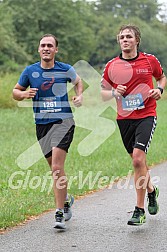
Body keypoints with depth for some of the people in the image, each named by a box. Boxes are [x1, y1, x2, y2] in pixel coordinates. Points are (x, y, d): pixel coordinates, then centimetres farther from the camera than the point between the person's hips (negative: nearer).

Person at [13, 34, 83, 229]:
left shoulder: (65, 69, 0)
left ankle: (60, 214, -11)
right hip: (42, 124, 3)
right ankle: (66, 199, 40)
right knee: (54, 167, 12)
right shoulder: (30, 71, 3)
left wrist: (79, 96, 2)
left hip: (63, 122, -3)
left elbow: (78, 82, 21)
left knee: (56, 167, -16)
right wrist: (24, 94, -9)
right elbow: (15, 91, 13)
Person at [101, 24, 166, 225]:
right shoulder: (111, 66, 2)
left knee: (138, 159, -17)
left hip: (146, 115, -3)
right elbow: (102, 93, 9)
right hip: (124, 118, 3)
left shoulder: (150, 60, 0)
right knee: (137, 160, 12)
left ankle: (140, 210, -9)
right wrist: (114, 93, -11)